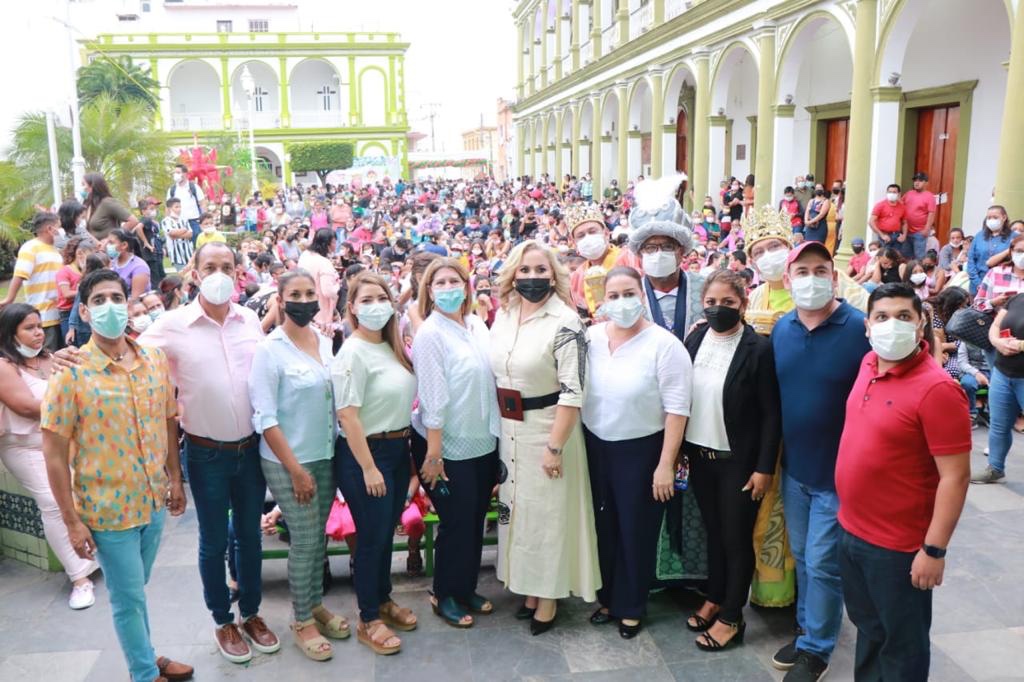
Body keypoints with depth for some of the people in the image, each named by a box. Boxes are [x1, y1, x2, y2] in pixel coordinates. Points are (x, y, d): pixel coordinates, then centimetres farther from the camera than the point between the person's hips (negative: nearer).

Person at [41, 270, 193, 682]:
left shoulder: (155, 361, -1)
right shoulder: (71, 373, -15)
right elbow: (54, 453, -12)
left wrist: (175, 479, 11)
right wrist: (72, 521, -11)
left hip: (153, 501, 4)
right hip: (108, 508, -4)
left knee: (135, 591, 23)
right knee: (128, 597, 10)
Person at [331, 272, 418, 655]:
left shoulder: (392, 347, 7)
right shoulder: (353, 353, -17)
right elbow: (347, 415, -20)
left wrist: (405, 447, 11)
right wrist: (368, 468, -19)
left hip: (398, 449, 7)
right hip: (365, 452, -7)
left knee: (387, 532, 19)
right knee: (372, 537, 3)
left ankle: (383, 600, 37)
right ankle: (368, 621, 20)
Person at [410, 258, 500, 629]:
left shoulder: (477, 325, 5)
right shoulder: (430, 334, -15)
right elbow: (432, 397, -18)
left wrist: (496, 432, 11)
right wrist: (433, 454, -18)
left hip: (483, 441, 7)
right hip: (449, 445, -6)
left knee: (477, 519, 16)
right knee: (456, 523, 4)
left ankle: (466, 589, 33)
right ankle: (445, 596, 24)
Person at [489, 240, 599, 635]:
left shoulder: (565, 323, -17)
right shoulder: (503, 316, 3)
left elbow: (572, 391, -20)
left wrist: (555, 446, -21)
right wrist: (497, 429, 10)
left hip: (547, 428, -6)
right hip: (509, 429, 6)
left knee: (547, 512, 5)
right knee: (515, 507, 15)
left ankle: (548, 597, 23)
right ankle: (528, 587, 33)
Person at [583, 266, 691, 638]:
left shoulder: (664, 344, -15)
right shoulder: (590, 337, -2)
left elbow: (676, 408, -15)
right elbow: (574, 390, 4)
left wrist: (666, 464, -17)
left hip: (640, 450, -4)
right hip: (595, 446, 4)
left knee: (636, 531, 11)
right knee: (603, 526, 17)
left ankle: (631, 606, 30)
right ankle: (607, 597, 37)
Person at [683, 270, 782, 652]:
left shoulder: (759, 348, -14)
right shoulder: (695, 339, 1)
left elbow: (771, 414, -12)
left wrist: (764, 467, -13)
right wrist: (678, 448, 4)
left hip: (738, 460, -5)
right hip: (700, 455, 5)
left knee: (736, 538, 8)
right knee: (713, 531, 19)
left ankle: (732, 618, 22)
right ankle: (715, 599, 36)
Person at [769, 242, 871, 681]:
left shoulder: (861, 329, -15)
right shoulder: (781, 329, 1)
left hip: (839, 473, -5)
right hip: (793, 468, 5)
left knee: (823, 565, 5)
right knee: (802, 559, 18)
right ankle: (806, 631, 37)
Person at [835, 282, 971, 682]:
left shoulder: (936, 388, -23)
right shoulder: (869, 364, 2)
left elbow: (955, 477, -21)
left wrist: (934, 549, -20)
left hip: (899, 546, -7)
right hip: (852, 531, 7)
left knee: (901, 644, 13)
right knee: (868, 630, 25)